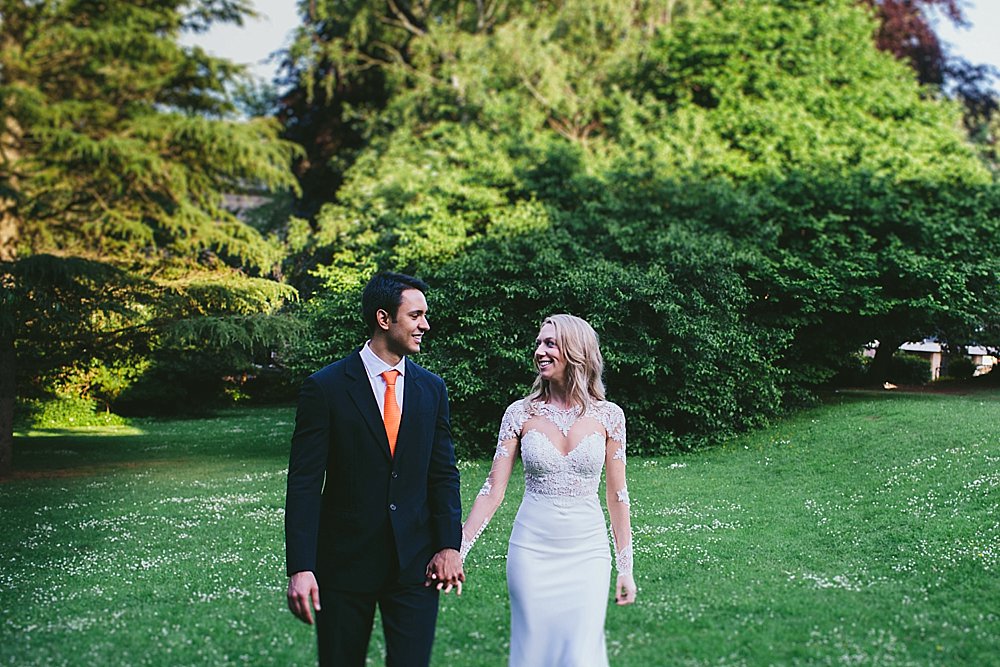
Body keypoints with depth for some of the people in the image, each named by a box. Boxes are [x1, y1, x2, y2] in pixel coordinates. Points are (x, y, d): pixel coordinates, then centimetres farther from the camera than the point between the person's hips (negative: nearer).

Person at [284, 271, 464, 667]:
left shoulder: (431, 389, 6)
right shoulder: (325, 388, -6)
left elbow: (443, 474, 9)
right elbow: (304, 483, -9)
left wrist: (449, 545, -3)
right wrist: (300, 568, -15)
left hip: (415, 563, 3)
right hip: (345, 560, -2)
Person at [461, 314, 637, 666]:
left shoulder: (608, 415, 0)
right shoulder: (521, 413, 0)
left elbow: (617, 496, 5)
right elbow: (493, 491, -1)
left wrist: (626, 567, 6)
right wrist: (457, 551, -6)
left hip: (587, 551, 0)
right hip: (532, 548, 0)